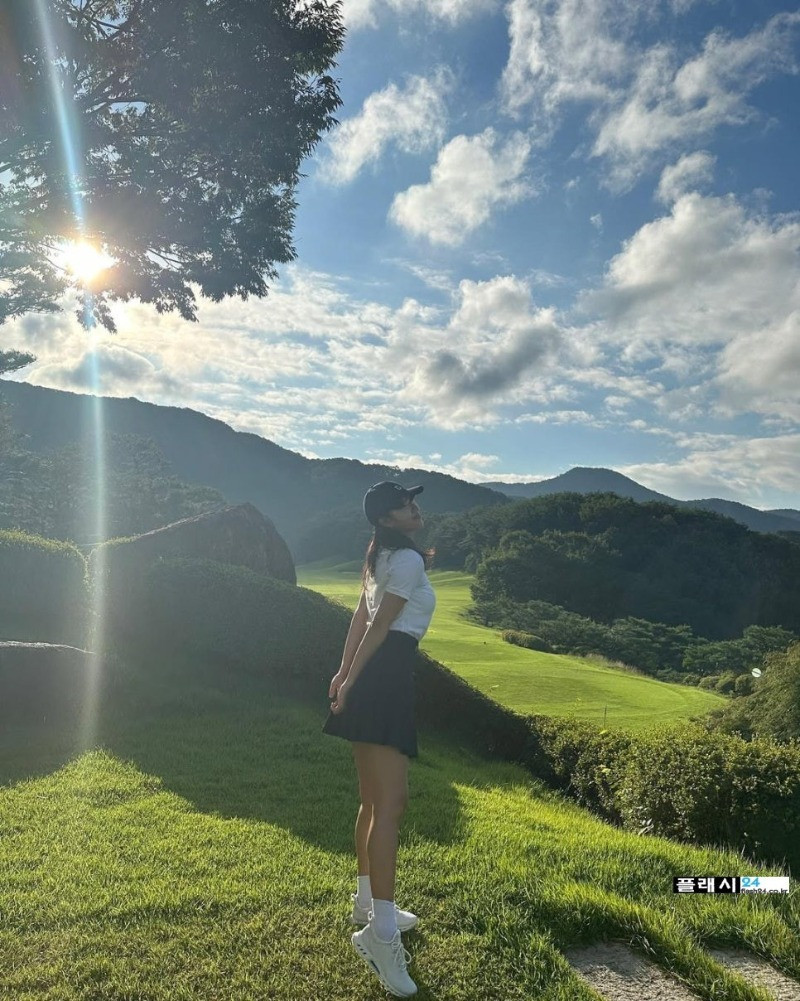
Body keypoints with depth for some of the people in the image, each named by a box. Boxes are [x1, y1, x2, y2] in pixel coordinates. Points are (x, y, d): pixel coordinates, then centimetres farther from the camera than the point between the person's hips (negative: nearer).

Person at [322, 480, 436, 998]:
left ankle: (368, 901, 31)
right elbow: (378, 627, -12)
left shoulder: (383, 557, 19)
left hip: (370, 676, 10)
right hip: (386, 677, -10)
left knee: (375, 799, 18)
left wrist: (345, 674, 20)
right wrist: (351, 683, -9)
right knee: (392, 801, -12)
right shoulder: (409, 560, -10)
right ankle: (382, 932, -12)